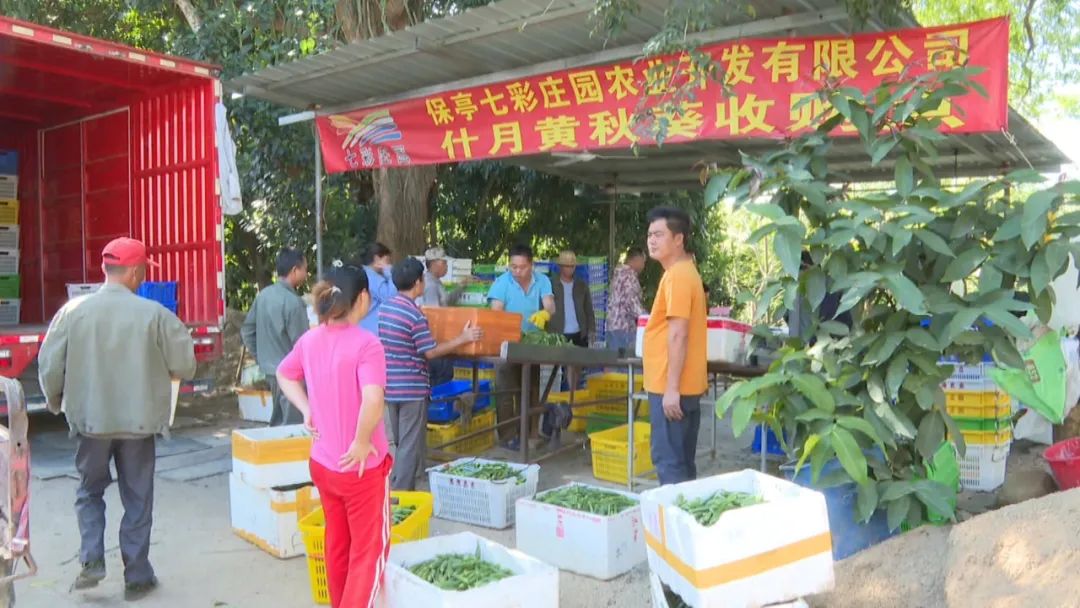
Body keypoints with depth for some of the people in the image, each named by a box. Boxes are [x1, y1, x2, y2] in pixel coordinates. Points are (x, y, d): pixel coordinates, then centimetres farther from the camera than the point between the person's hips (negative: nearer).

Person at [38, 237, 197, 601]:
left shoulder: (73, 311, -6)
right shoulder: (154, 313, -11)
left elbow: (49, 365, -1)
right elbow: (185, 366, -7)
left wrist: (55, 401, 18)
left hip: (90, 418, 1)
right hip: (139, 420, -1)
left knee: (89, 491, 23)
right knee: (137, 499, 11)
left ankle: (91, 560, 10)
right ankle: (137, 578, 18)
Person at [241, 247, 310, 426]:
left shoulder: (263, 295, 4)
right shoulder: (293, 301, -20)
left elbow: (247, 331, 11)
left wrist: (261, 357, 17)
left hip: (270, 370, 8)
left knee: (278, 421, 20)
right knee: (293, 425, 1)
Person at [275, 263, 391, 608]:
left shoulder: (310, 340, 0)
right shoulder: (366, 343, -21)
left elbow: (284, 375, 18)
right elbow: (373, 400, -35)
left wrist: (307, 410, 10)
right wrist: (361, 442, -21)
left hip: (322, 463, 7)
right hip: (361, 467, -7)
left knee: (337, 545, 23)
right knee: (369, 551, 7)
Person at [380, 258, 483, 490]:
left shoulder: (385, 308, 5)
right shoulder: (415, 315, -18)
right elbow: (430, 352, -15)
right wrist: (462, 339, -10)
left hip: (390, 387, 8)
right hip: (412, 388, -8)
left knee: (401, 444, 19)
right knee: (411, 448, 2)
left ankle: (396, 490, 27)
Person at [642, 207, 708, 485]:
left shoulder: (677, 275, -16)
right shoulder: (684, 272, 16)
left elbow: (678, 335, -22)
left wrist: (671, 388, -22)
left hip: (670, 387, -10)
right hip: (683, 385, 10)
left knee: (668, 460, -5)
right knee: (681, 459, 15)